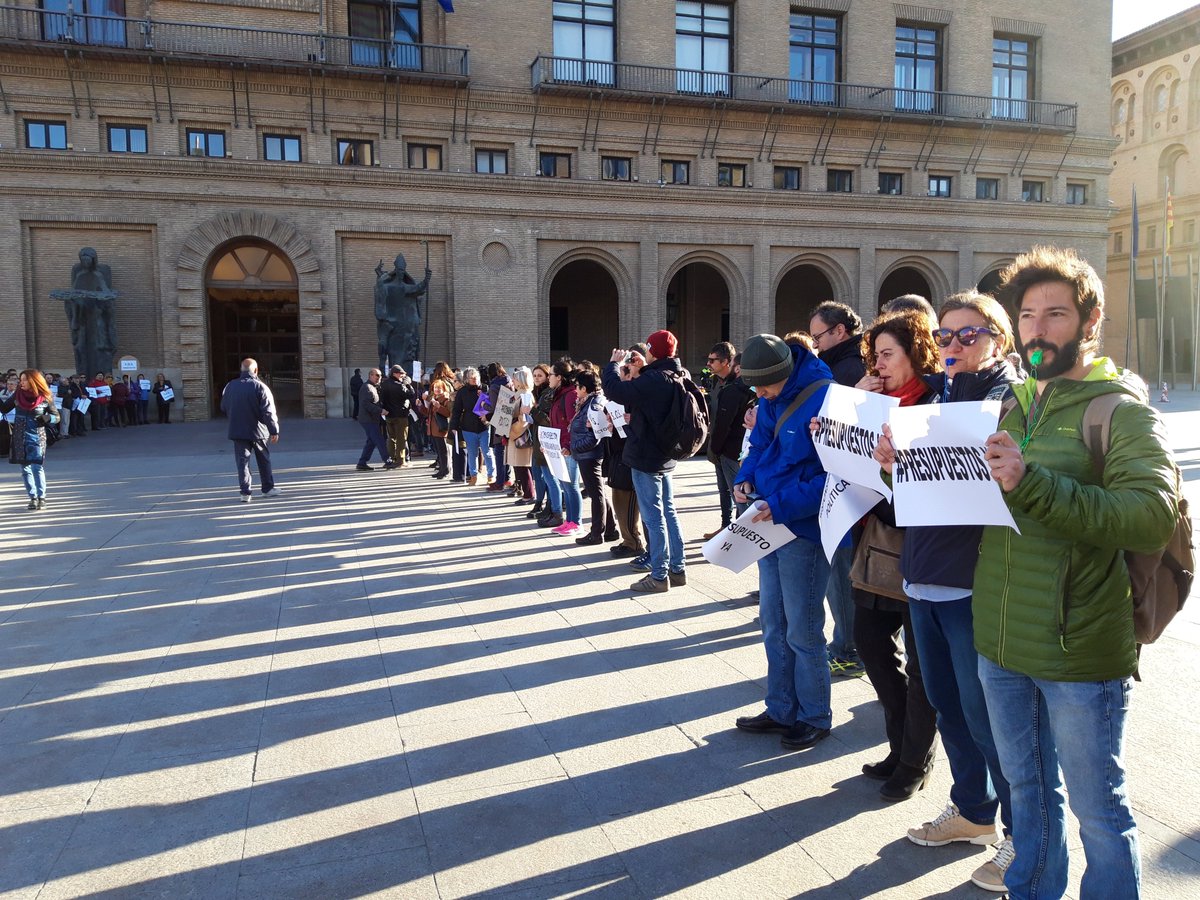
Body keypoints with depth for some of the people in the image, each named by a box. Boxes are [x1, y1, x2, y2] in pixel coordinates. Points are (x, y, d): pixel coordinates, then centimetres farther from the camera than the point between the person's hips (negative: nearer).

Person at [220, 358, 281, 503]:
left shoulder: (230, 386, 1)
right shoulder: (260, 387, -12)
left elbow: (223, 408, 11)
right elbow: (268, 412, -15)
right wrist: (274, 430, -12)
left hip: (237, 431, 2)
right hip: (258, 431, -2)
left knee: (242, 461, 5)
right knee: (264, 460, 13)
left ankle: (245, 492, 1)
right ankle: (268, 488, 22)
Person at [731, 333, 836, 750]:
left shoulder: (824, 400, -22)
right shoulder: (770, 400, 4)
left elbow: (833, 476, -23)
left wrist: (780, 505, -26)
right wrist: (744, 478, -3)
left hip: (804, 530, -8)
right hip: (771, 525, 9)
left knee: (802, 631, 4)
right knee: (773, 624, 17)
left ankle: (815, 717, 24)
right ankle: (781, 710, 31)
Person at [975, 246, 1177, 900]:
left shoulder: (1121, 409, -9)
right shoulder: (1010, 405, 10)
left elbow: (1154, 515, -25)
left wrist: (1031, 484, -33)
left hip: (1079, 649, -6)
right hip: (1000, 639, 6)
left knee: (1096, 809, 10)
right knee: (1027, 787, 23)